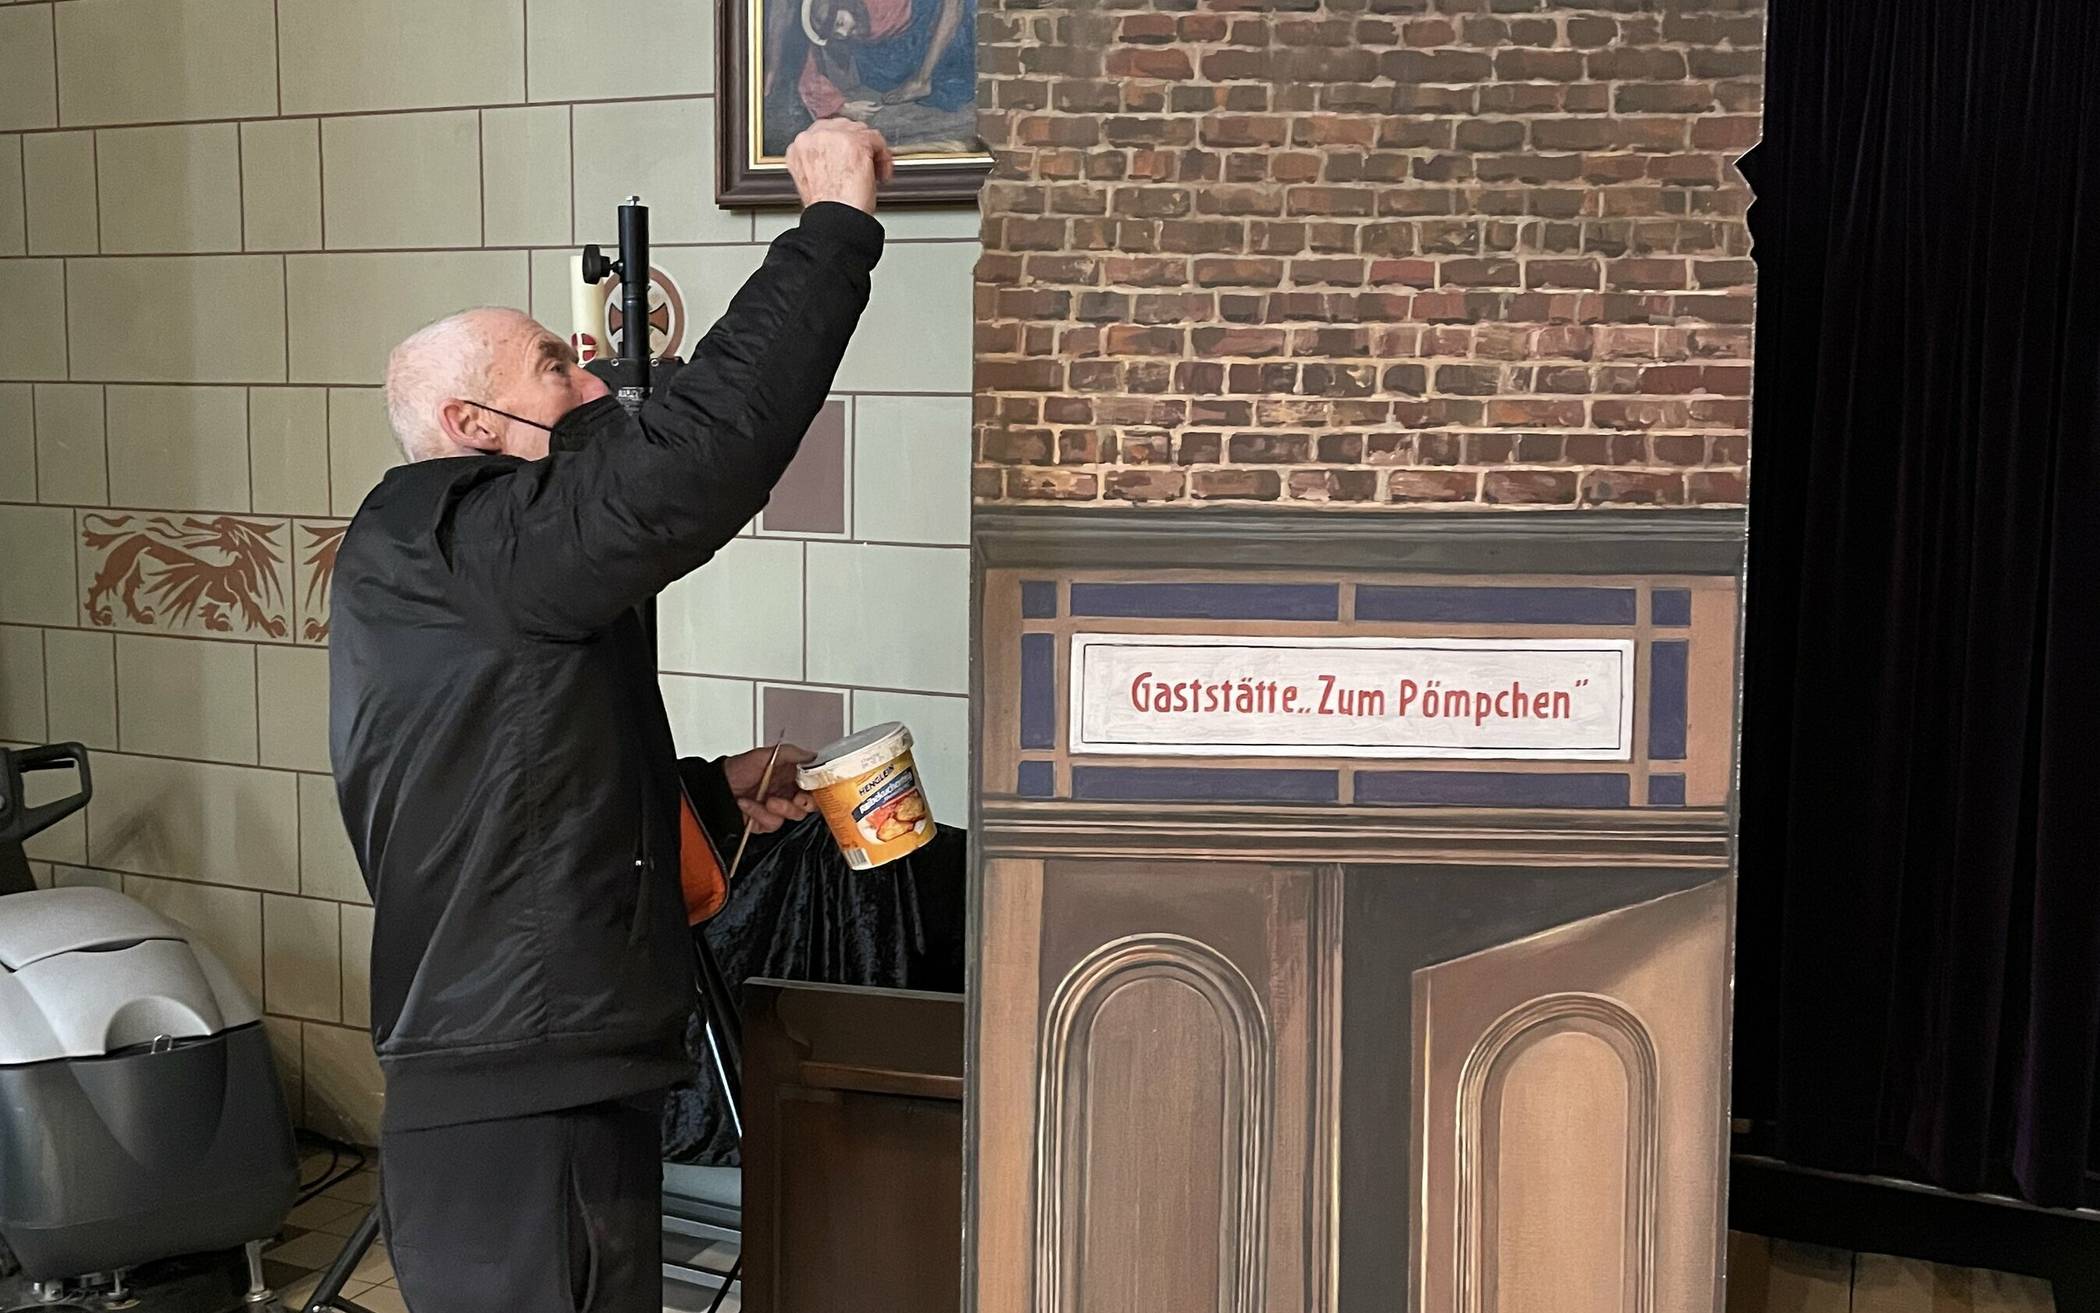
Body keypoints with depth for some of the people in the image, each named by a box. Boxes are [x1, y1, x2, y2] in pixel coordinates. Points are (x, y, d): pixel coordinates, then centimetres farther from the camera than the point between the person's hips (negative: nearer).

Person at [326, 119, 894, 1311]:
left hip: (571, 1096, 10)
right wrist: (838, 222, -21)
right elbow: (684, 465, -28)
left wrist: (716, 794, 11)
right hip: (511, 1125, -10)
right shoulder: (435, 540, -14)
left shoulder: (491, 588, 18)